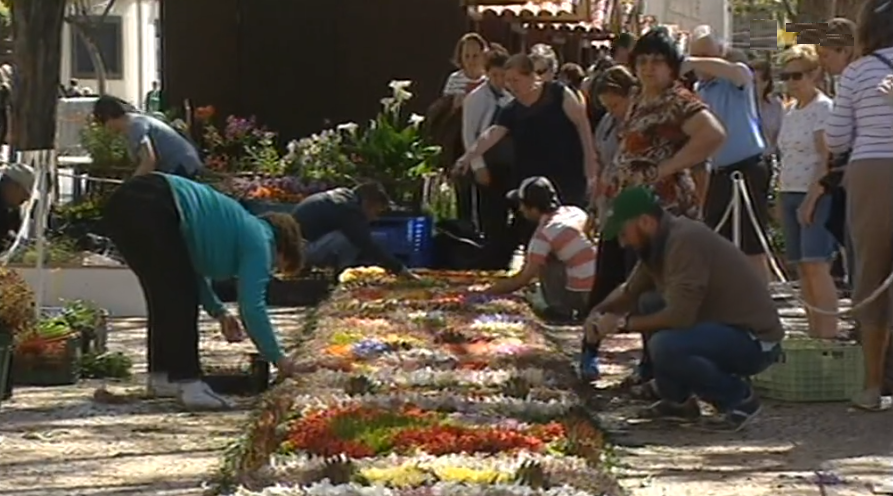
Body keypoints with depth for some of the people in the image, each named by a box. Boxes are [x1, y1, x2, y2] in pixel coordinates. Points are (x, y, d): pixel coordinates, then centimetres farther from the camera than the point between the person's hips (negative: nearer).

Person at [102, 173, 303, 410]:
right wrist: (278, 357, 8)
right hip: (152, 208, -10)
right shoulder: (258, 240, 5)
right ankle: (188, 384, -7)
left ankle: (161, 376, 27)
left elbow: (192, 267, 39)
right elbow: (252, 307, -1)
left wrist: (219, 311, 35)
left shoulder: (237, 226, 30)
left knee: (164, 296, 20)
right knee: (180, 300, -3)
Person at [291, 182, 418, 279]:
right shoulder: (348, 210, -17)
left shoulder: (343, 196, 14)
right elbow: (368, 246, -19)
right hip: (301, 249, -10)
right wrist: (399, 268, -14)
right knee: (351, 240, -22)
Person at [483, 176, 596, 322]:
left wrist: (483, 294, 3)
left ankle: (562, 311, 7)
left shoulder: (544, 234, -11)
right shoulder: (575, 212, 7)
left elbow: (521, 281, -7)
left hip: (583, 297, -7)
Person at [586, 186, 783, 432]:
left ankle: (739, 398, -7)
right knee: (649, 305, 8)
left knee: (664, 346, -29)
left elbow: (679, 316, -28)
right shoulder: (661, 242, 7)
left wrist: (623, 324, -16)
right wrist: (599, 312, 0)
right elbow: (630, 292, 20)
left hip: (755, 340, -10)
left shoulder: (685, 241, -22)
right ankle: (678, 399, 14)